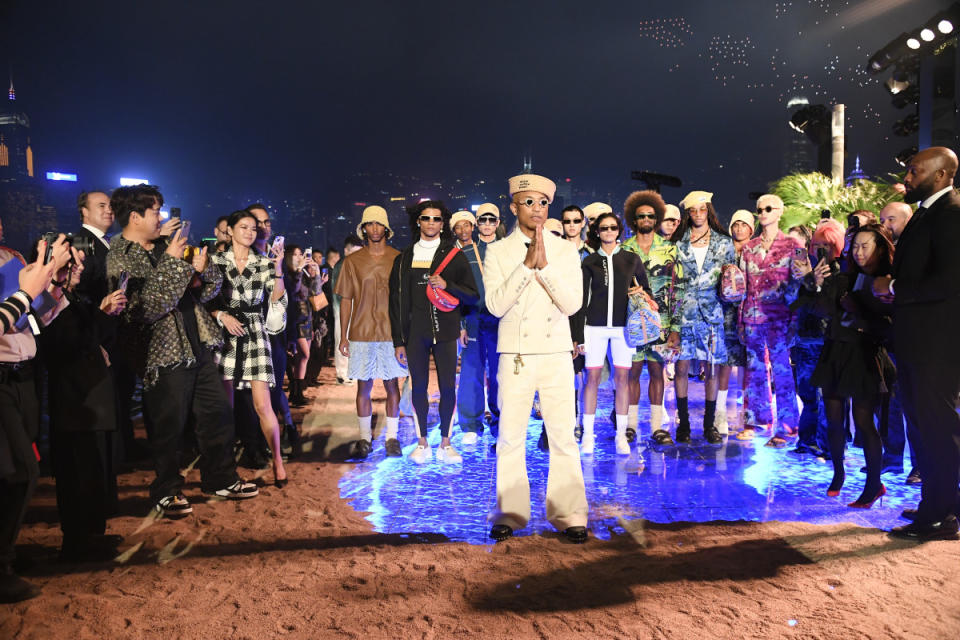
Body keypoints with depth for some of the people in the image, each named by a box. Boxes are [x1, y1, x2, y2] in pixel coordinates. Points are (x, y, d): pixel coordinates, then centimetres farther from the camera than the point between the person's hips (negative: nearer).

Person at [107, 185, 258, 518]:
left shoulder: (165, 247, 13)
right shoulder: (118, 259, -10)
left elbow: (214, 282, 15)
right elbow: (147, 308, -22)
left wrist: (200, 268, -8)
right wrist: (172, 264, -21)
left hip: (198, 346, 8)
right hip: (164, 354, -8)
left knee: (218, 413, 13)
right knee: (168, 426, 2)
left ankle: (221, 479, 27)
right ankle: (167, 492, 20)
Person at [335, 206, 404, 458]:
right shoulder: (352, 261, 6)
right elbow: (345, 300, 8)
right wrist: (343, 336, 4)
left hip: (391, 333, 0)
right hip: (361, 333, 1)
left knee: (392, 385, 4)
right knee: (363, 387, 5)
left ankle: (391, 437, 15)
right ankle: (365, 438, 16)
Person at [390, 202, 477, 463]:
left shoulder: (454, 255, 7)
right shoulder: (405, 258, 10)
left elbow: (472, 295, 4)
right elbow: (397, 300, 8)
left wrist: (447, 285, -14)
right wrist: (398, 341, 3)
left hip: (445, 331, -1)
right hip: (415, 332, 1)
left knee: (448, 386, -2)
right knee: (419, 386, 4)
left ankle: (445, 443, 9)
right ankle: (422, 442, 15)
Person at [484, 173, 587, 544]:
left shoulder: (565, 251, 8)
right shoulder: (497, 252, 5)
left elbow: (572, 303, -3)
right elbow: (495, 304, -7)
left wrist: (544, 265, -13)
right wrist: (527, 264, -13)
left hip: (556, 353, 1)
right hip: (515, 354, 0)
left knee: (563, 437, 1)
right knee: (510, 437, 3)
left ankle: (569, 514, 12)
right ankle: (510, 513, 17)